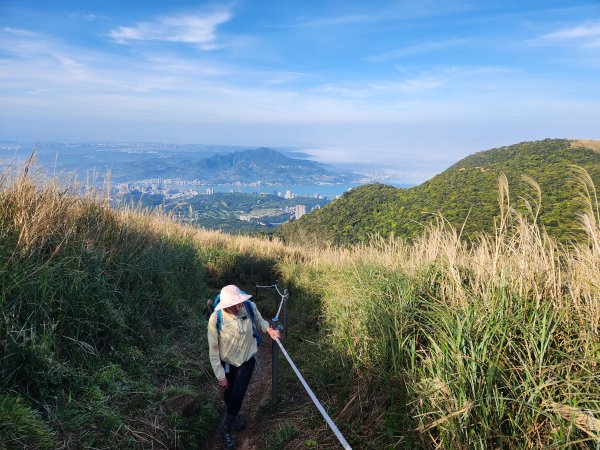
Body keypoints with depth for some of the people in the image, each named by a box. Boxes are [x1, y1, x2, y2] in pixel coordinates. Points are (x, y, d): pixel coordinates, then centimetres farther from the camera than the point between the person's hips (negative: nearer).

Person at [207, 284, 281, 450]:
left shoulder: (250, 307, -24)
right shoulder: (215, 319, -30)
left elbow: (259, 321, 1)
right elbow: (213, 350, -18)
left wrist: (268, 328, -22)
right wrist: (220, 375, -12)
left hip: (247, 360, 1)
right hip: (227, 362, -1)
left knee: (237, 396, 4)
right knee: (229, 394, 20)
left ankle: (224, 428, 35)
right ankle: (232, 417, 54)